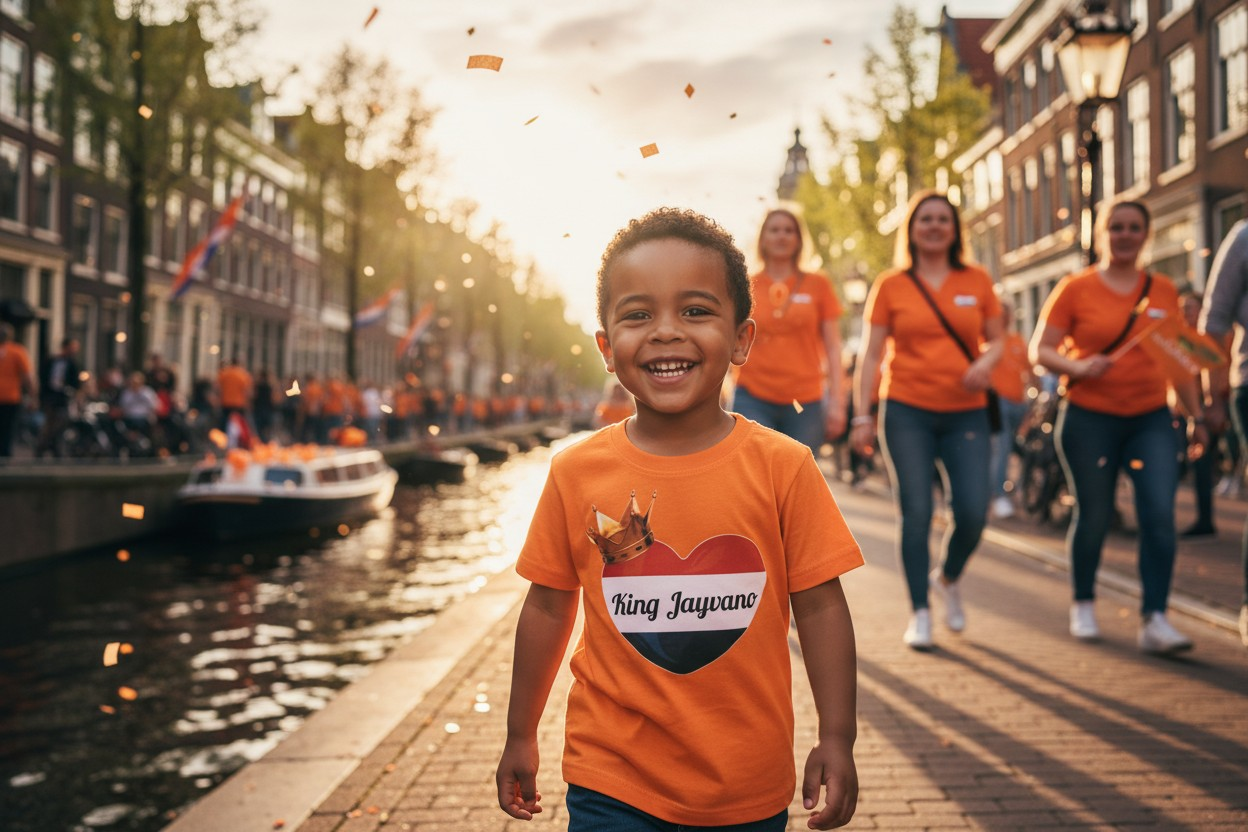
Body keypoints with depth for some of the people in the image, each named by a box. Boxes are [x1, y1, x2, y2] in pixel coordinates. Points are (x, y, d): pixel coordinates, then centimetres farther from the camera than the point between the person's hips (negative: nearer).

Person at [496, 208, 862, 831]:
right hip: (611, 778, 0)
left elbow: (820, 606, -3)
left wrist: (837, 739, -4)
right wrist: (521, 736, 11)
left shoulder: (782, 467, -9)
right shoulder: (577, 473, -5)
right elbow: (549, 607, 4)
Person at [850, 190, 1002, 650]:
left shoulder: (977, 281, 8)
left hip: (966, 413, 2)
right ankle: (919, 613, 9)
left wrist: (986, 362, -10)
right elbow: (869, 353, 3)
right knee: (916, 513, -3)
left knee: (973, 513, -7)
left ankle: (948, 578, 24)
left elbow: (996, 339, 14)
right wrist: (863, 416, -3)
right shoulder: (890, 285, 4)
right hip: (907, 410, -1)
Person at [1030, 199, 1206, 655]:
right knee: (1093, 516, 4)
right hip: (1090, 419, -2)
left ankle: (1154, 619, -6)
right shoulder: (1076, 288, 0)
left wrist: (1197, 416, 13)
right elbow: (1040, 350, -2)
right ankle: (1083, 605, 26)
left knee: (1160, 515, -10)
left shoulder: (1163, 290, 9)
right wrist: (1079, 367, -21)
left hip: (1151, 419, 3)